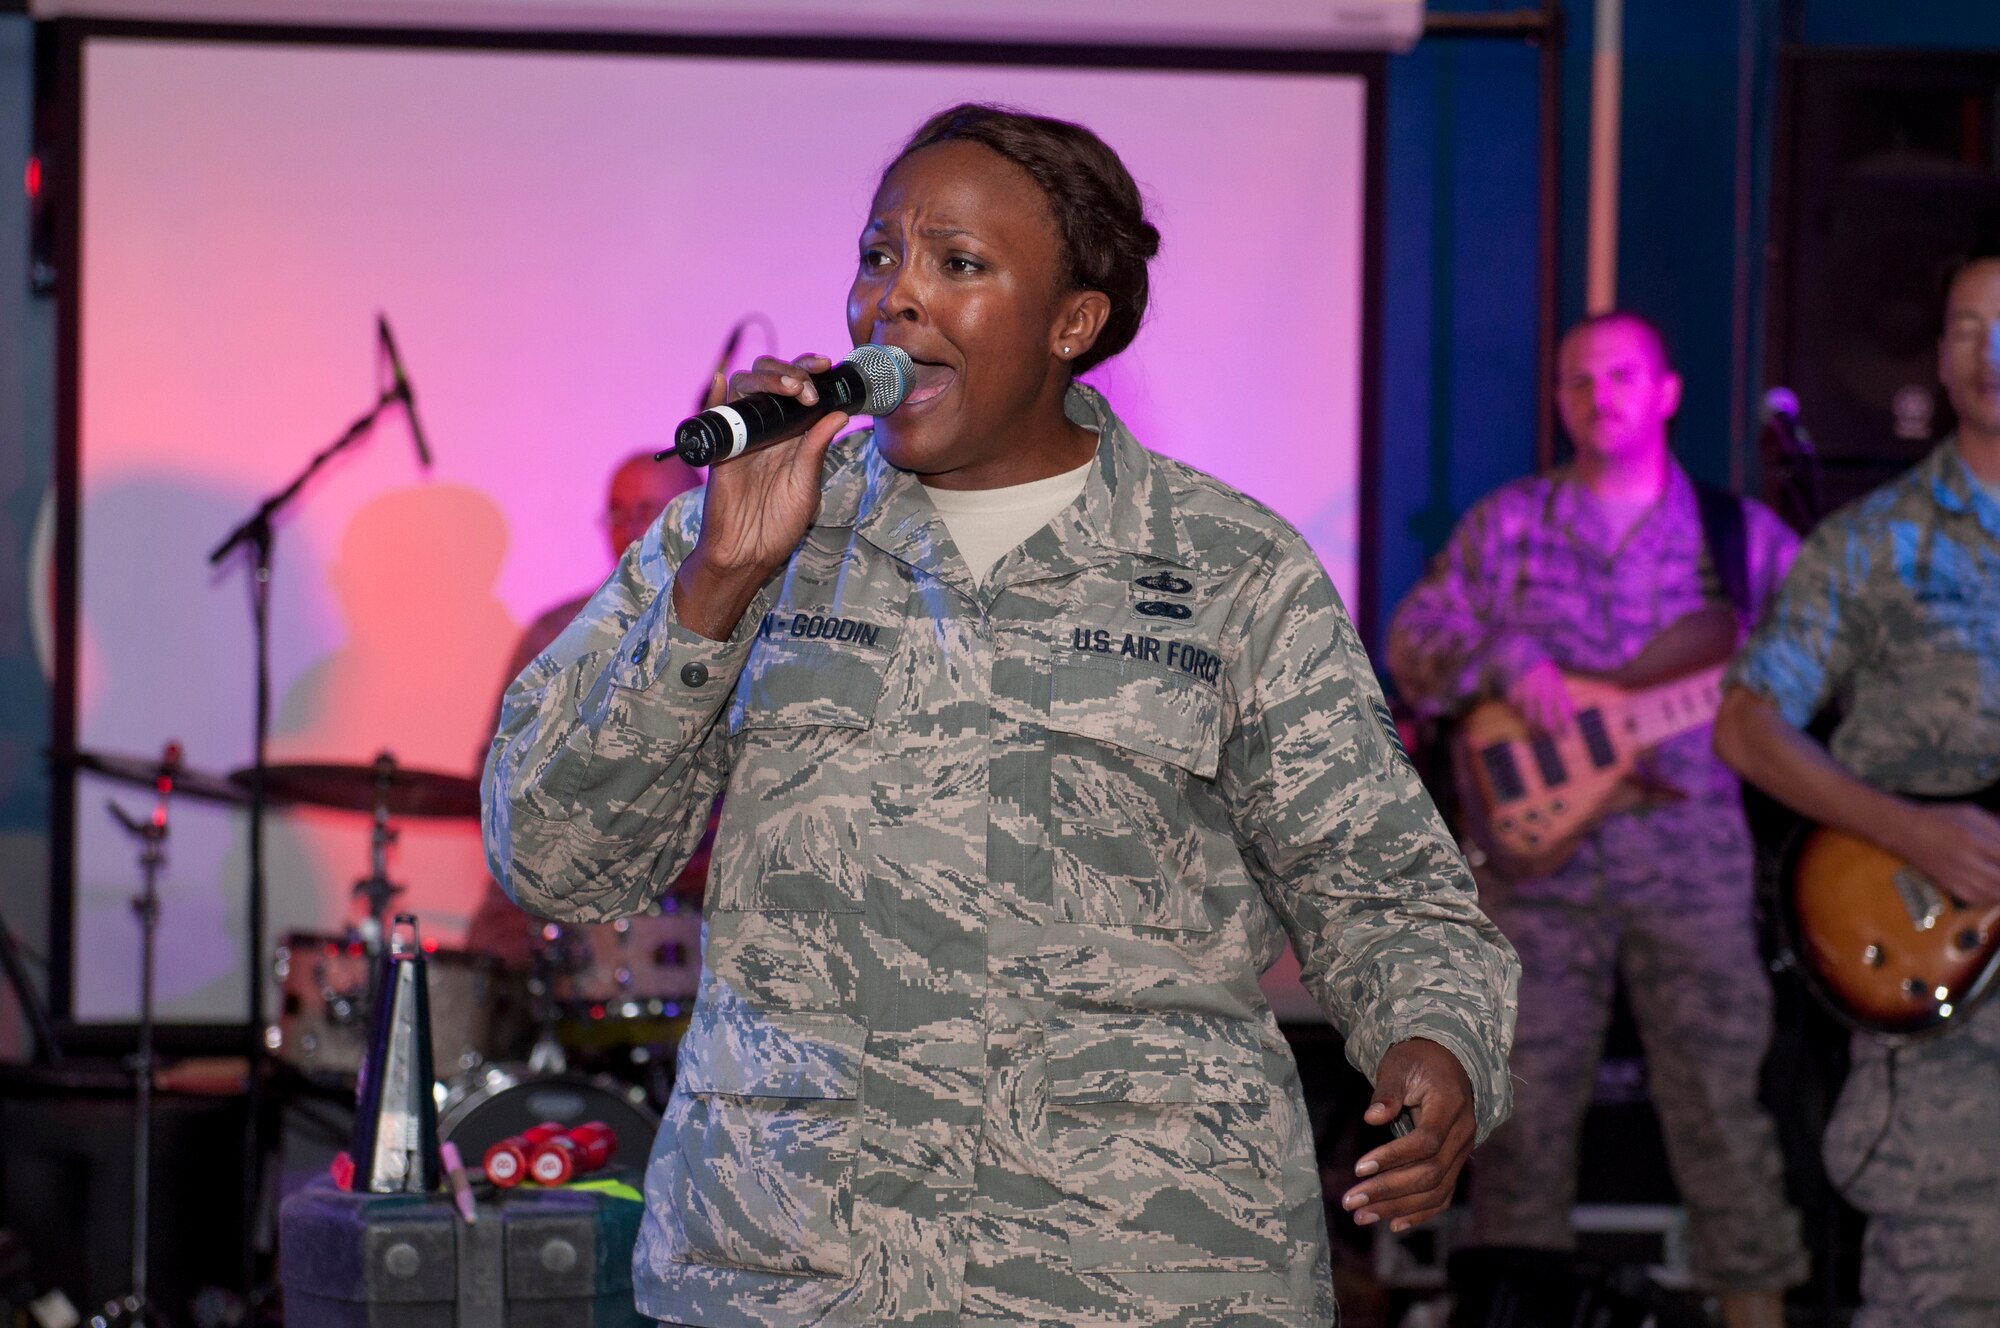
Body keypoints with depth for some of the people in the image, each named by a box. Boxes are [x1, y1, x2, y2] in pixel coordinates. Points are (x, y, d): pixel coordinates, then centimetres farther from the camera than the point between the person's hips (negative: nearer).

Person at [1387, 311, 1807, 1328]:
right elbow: (1412, 643, 3)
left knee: (1723, 1106, -2)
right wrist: (1504, 662, -15)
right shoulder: (1507, 525, 9)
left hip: (1695, 869, -1)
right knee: (1525, 1102, 4)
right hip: (1538, 856, 1)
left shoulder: (1743, 537, 7)